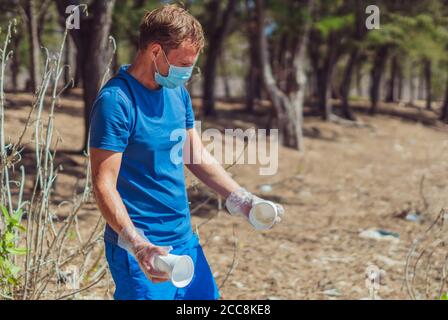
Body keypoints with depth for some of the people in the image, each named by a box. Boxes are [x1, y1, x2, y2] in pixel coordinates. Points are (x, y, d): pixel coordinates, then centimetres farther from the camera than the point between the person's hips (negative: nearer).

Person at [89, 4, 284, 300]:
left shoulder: (177, 92, 7)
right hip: (143, 253, -8)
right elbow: (104, 185, -21)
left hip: (185, 240, 8)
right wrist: (138, 245, -32)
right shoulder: (116, 101, -18)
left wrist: (242, 201, 9)